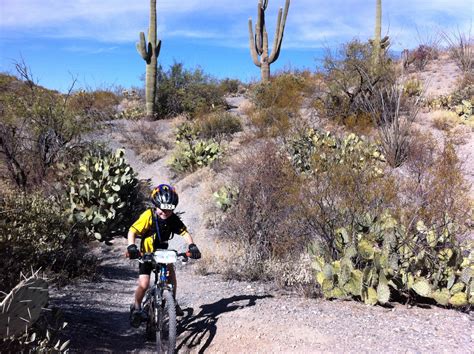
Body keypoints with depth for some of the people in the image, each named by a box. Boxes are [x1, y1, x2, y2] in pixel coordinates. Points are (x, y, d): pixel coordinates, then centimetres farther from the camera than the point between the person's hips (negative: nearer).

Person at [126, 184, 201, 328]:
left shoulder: (174, 219, -15)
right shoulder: (148, 216, -25)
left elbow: (185, 233, -16)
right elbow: (132, 231, -26)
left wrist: (192, 245, -33)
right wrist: (131, 246, -42)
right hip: (147, 253, -3)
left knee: (171, 271, -19)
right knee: (143, 285, -12)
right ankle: (136, 308, 17)